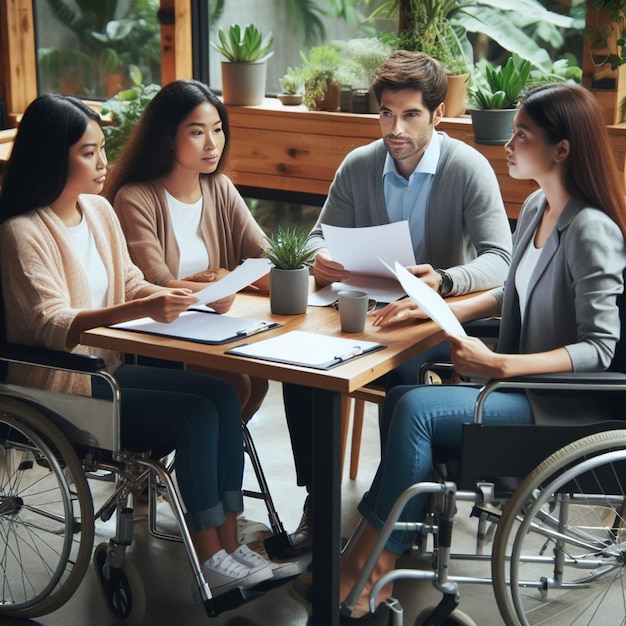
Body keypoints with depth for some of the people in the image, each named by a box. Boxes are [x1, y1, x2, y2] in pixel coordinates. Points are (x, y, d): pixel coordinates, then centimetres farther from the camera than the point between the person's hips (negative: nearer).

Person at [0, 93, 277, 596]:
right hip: (61, 387, -8)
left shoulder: (99, 210, 8)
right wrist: (142, 310, -37)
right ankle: (209, 559, -9)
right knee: (198, 414, -20)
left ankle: (228, 540, -9)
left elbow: (129, 283, 16)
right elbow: (50, 326, -25)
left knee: (224, 395, -12)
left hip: (107, 366, 8)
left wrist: (175, 296, -7)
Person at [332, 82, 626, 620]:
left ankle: (369, 564, -7)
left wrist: (499, 365, -34)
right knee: (400, 398, -8)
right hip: (523, 384, 9)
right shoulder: (536, 207, 7)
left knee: (415, 408, -21)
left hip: (563, 405, -9)